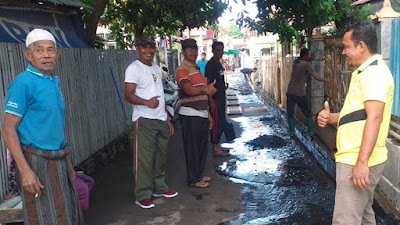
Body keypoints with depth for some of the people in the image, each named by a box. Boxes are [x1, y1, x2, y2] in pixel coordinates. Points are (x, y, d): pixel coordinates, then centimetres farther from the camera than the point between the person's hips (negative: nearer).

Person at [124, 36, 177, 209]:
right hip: (144, 120, -7)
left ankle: (159, 188, 26)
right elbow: (129, 96, -15)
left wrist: (168, 119, 20)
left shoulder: (156, 68, 19)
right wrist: (147, 102, -33)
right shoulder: (134, 68, -5)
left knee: (161, 156, 12)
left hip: (161, 120, 7)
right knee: (144, 158, -6)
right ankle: (143, 196, 3)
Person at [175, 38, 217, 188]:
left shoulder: (197, 69, 17)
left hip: (202, 114, 9)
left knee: (202, 146, 15)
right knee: (192, 148, -1)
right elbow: (188, 90, -31)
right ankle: (193, 179, 9)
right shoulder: (182, 70, -13)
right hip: (190, 115, -9)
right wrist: (205, 89, -49)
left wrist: (207, 113, 21)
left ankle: (199, 174, 29)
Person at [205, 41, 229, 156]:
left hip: (221, 97, 10)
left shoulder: (218, 64, 15)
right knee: (216, 122, -5)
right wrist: (211, 100, -22)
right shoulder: (210, 64, -13)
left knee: (222, 121, 14)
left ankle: (217, 145, 24)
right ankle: (215, 148, 2)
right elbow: (207, 83, -18)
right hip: (215, 98, -10)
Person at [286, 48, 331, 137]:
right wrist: (327, 81, 1)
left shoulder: (295, 62, 8)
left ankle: (291, 132, 7)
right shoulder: (306, 64, -9)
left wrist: (310, 58, 19)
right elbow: (316, 77, -10)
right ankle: (311, 131, 13)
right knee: (307, 113, 11)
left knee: (290, 114, 9)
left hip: (290, 93, 5)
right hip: (299, 94, -4)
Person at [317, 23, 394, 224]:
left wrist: (362, 162, -30)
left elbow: (374, 117, -25)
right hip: (356, 159, 11)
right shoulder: (365, 72, 19)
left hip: (358, 162, -11)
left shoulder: (375, 72, -14)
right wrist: (330, 117, 3)